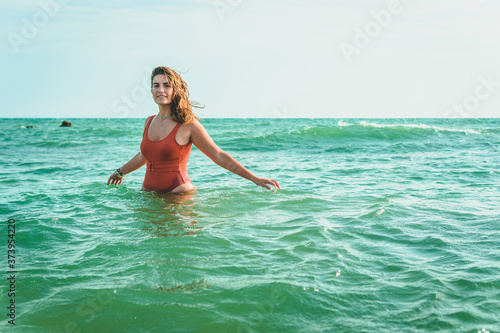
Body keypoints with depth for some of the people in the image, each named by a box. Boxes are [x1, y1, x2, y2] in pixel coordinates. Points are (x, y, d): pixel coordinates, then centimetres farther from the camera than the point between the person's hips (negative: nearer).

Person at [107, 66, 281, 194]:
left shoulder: (188, 125, -8)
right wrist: (120, 172, 44)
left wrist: (254, 178, -10)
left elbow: (219, 156, -6)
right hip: (148, 193, 5)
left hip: (179, 193, -5)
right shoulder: (149, 122, 8)